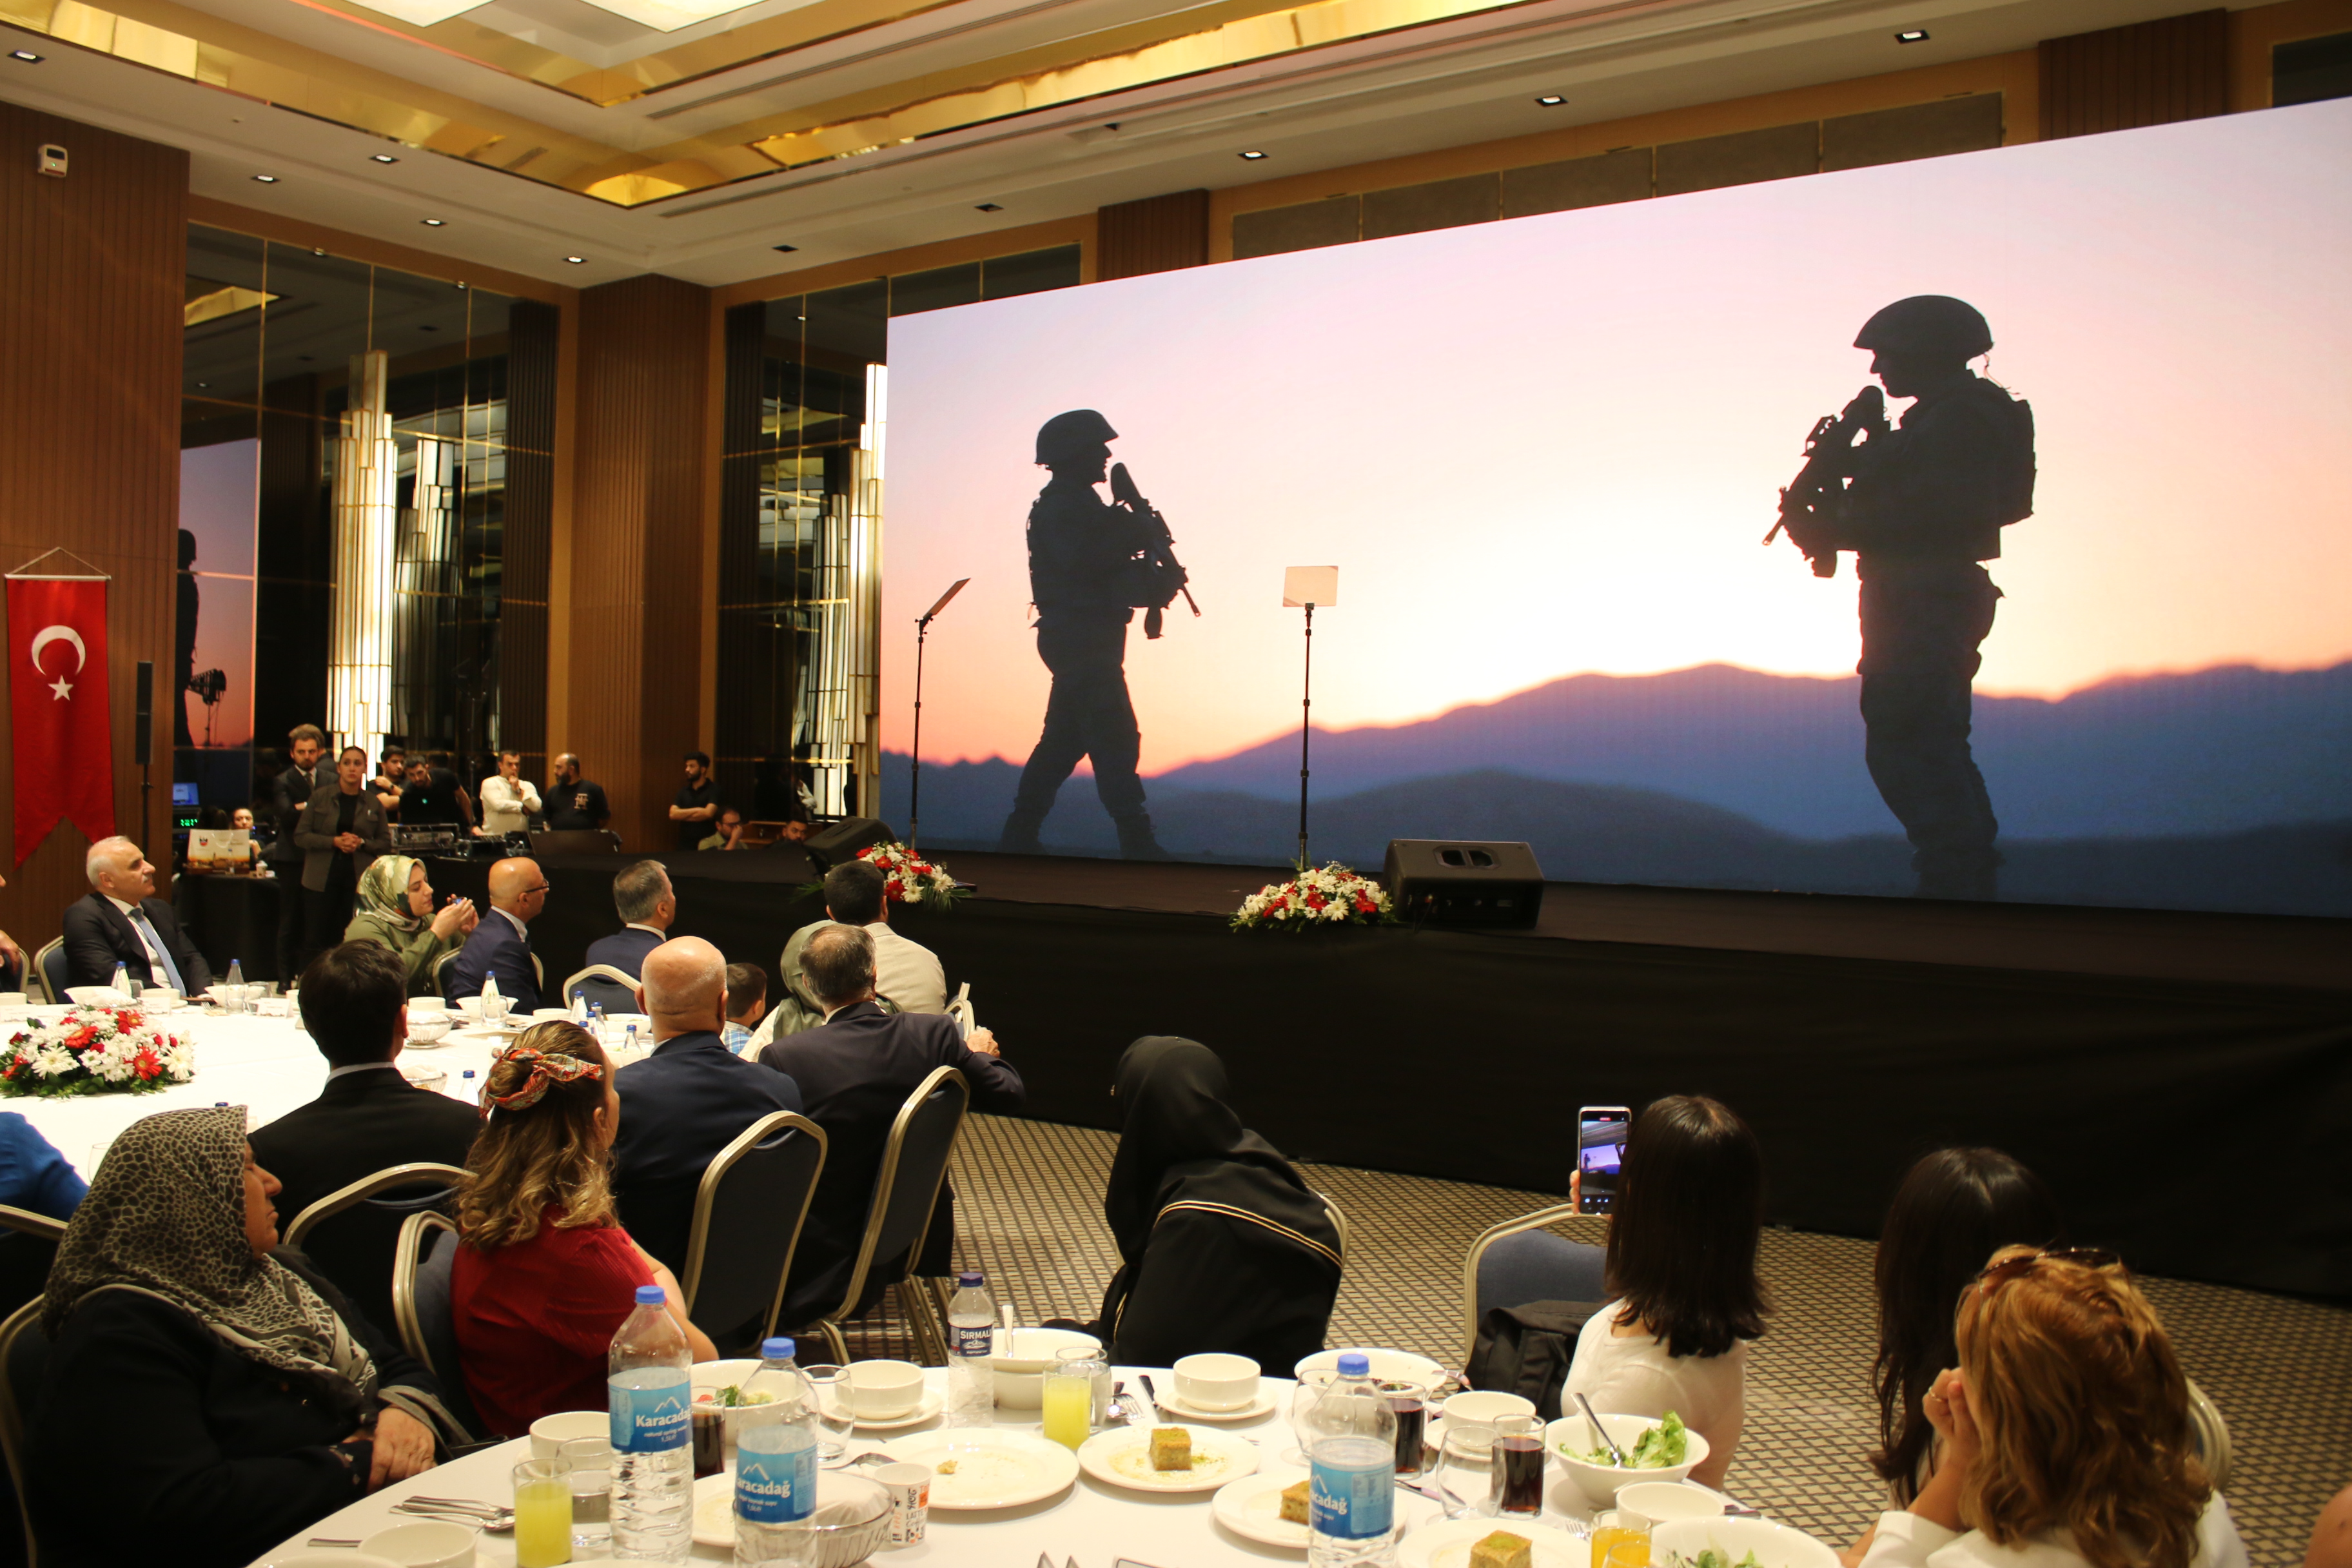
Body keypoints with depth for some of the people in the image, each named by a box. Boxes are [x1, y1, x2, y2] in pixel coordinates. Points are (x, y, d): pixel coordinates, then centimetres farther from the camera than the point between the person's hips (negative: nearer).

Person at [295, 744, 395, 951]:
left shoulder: (373, 803, 6)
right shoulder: (321, 796, 3)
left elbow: (385, 843, 9)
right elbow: (300, 835, 0)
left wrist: (362, 843, -10)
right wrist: (334, 841, -13)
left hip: (358, 879, 1)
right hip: (323, 878, -1)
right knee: (319, 938, -1)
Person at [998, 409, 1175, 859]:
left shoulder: (1079, 503, 20)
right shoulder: (1061, 506, -11)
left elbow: (1105, 562, 19)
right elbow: (1080, 559, -25)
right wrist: (1134, 535, -16)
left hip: (1085, 639, 11)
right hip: (1081, 639, -11)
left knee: (1064, 738, 14)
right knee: (1115, 739, -11)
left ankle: (1021, 832, 19)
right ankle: (1137, 843, -11)